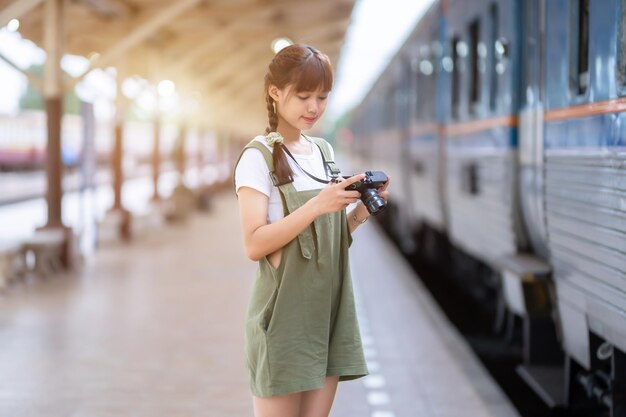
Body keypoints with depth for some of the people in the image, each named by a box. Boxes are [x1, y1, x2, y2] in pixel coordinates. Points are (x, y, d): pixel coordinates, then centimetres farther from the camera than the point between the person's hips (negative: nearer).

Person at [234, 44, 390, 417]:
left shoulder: (324, 152, 12)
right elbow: (254, 244, -18)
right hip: (284, 315, -6)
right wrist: (318, 205, -25)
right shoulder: (258, 157, -9)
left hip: (329, 310, 6)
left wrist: (358, 214, -4)